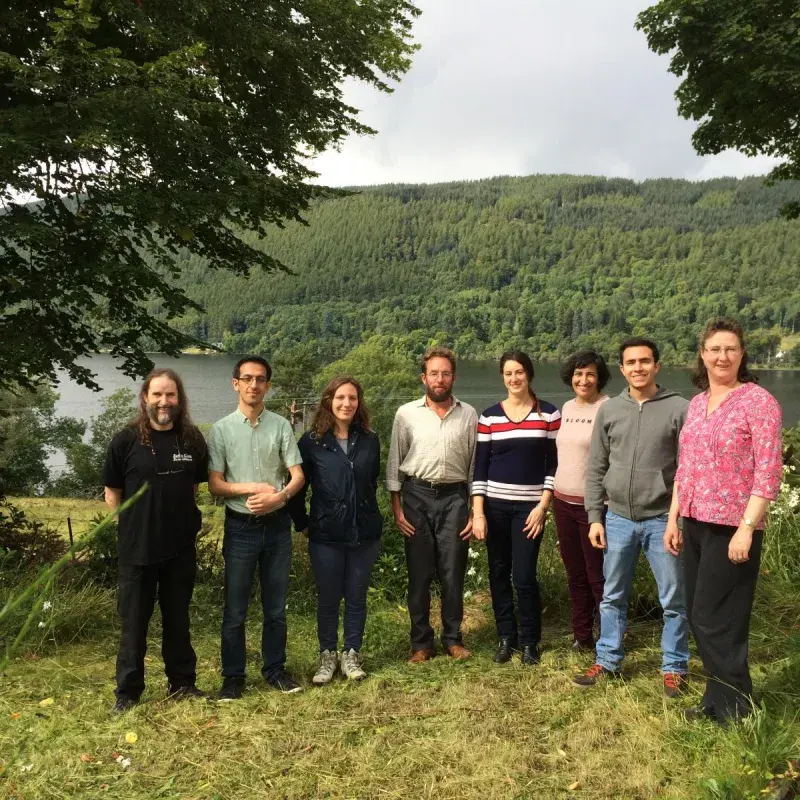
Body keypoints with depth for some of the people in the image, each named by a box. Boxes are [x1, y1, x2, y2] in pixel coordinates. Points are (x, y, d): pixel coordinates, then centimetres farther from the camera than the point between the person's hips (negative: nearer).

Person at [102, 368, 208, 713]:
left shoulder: (193, 439, 0)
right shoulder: (125, 441, -8)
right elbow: (112, 493, -1)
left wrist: (182, 519, 5)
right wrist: (136, 526, -2)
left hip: (181, 547, 2)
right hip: (137, 548, -2)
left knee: (178, 619, 15)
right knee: (134, 621, 9)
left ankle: (182, 683, 30)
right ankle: (127, 692, 23)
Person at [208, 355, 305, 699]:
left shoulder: (281, 426, 0)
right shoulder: (221, 430, -3)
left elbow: (298, 475, -3)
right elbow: (214, 484, -5)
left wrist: (280, 496, -22)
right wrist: (254, 488, -17)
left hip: (277, 525, 2)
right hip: (241, 527, -1)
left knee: (276, 606, 12)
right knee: (235, 609, 6)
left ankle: (274, 668, 27)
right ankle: (233, 675, 20)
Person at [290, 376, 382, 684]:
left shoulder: (370, 441, 3)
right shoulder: (311, 441, -5)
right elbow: (297, 486, 0)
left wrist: (368, 516, 11)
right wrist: (303, 523, -1)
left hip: (364, 534, 2)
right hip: (326, 535, -2)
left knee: (356, 598, 11)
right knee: (328, 599, 10)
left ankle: (351, 655, 26)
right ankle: (327, 656, 26)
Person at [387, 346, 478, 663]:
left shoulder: (468, 414, 3)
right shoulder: (406, 413, 1)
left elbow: (475, 464, 6)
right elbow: (395, 462, 4)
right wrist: (396, 506, -1)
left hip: (454, 497, 0)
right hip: (417, 496, 0)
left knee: (452, 574, 5)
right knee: (419, 574, 6)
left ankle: (453, 638, 22)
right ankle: (421, 642, 19)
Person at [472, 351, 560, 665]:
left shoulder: (549, 414, 0)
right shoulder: (489, 416, 2)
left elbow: (553, 465, 0)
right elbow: (480, 468, 1)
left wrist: (543, 506, -9)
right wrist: (477, 512, -5)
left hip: (529, 506, -2)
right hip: (495, 504, 2)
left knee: (524, 576, -5)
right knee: (499, 573, 7)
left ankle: (529, 641, 15)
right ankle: (505, 637, 23)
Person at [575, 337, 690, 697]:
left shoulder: (679, 409, -5)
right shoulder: (609, 410, 4)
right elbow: (596, 468, 7)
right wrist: (595, 517, 3)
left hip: (663, 520, -3)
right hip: (618, 519, 3)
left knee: (674, 600, 8)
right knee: (613, 597, 14)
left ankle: (674, 668, 24)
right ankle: (607, 661, 28)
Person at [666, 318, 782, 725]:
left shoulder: (758, 400, -9)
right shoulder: (696, 403, 11)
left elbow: (768, 472, -14)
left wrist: (746, 528, -20)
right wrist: (673, 519, 11)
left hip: (731, 527, -7)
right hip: (695, 523, 7)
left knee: (714, 619, -1)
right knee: (699, 617, 12)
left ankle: (736, 709, 17)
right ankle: (718, 698, 27)